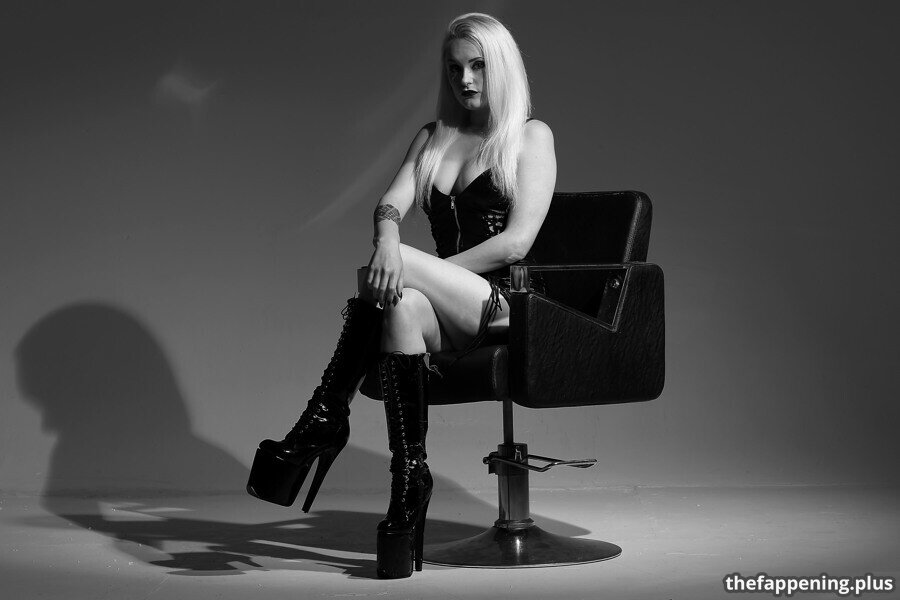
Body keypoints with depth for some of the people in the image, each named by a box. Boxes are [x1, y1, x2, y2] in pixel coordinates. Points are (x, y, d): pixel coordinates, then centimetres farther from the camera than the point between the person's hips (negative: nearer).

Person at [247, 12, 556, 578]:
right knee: (403, 305, -35)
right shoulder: (432, 138, 23)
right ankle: (410, 482, -37)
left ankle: (326, 420, -25)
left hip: (506, 305, -4)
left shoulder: (531, 137, 7)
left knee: (394, 282, -32)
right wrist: (388, 240, -22)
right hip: (448, 316, 4)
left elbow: (517, 242, -7)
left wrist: (417, 269, -12)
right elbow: (391, 204, 4)